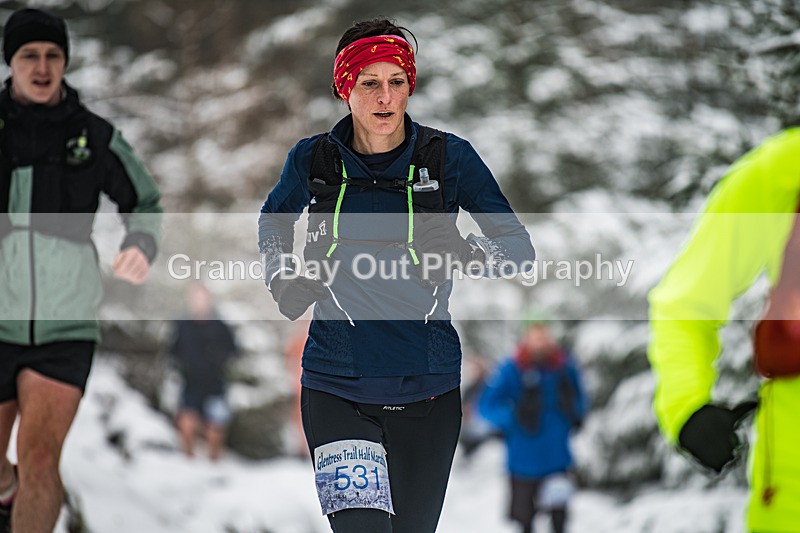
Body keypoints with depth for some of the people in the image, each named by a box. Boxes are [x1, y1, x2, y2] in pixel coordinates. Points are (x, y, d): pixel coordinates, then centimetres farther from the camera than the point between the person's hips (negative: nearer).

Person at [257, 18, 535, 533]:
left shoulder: (449, 157, -3)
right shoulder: (312, 160, 1)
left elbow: (519, 245, 3)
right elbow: (274, 218, 22)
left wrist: (469, 256, -18)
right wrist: (281, 276, 3)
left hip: (427, 391, 1)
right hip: (336, 388, -1)